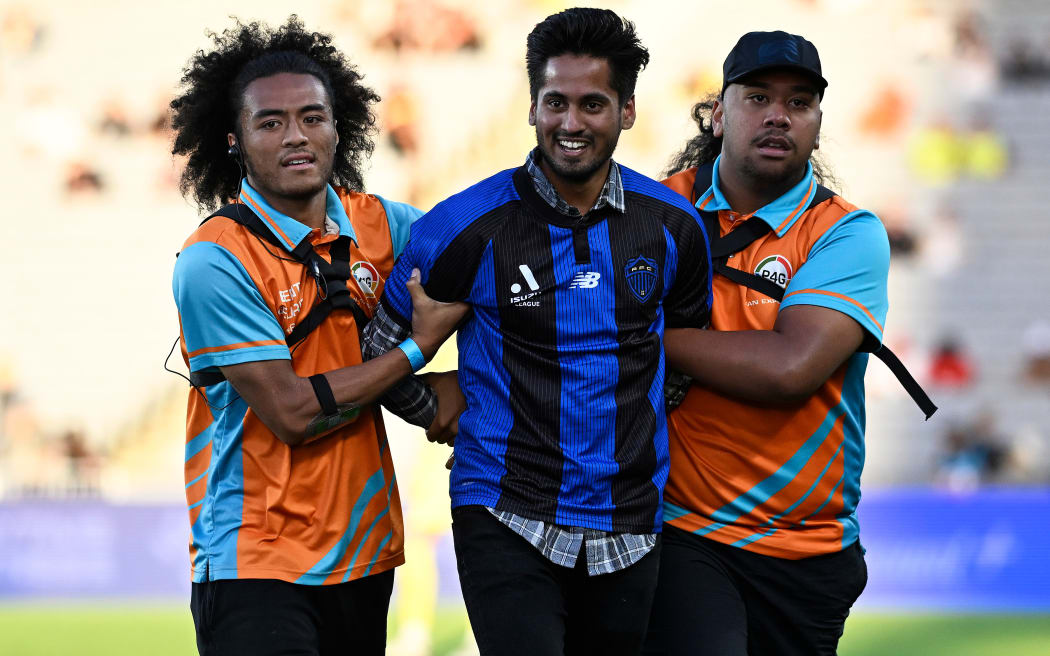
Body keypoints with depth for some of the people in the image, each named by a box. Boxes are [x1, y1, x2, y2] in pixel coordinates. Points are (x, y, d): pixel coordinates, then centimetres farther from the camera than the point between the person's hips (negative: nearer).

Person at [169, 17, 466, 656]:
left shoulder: (377, 225, 4)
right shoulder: (213, 262, -13)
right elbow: (292, 412, -17)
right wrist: (419, 348, -8)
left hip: (363, 549, 6)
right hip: (257, 565, -6)